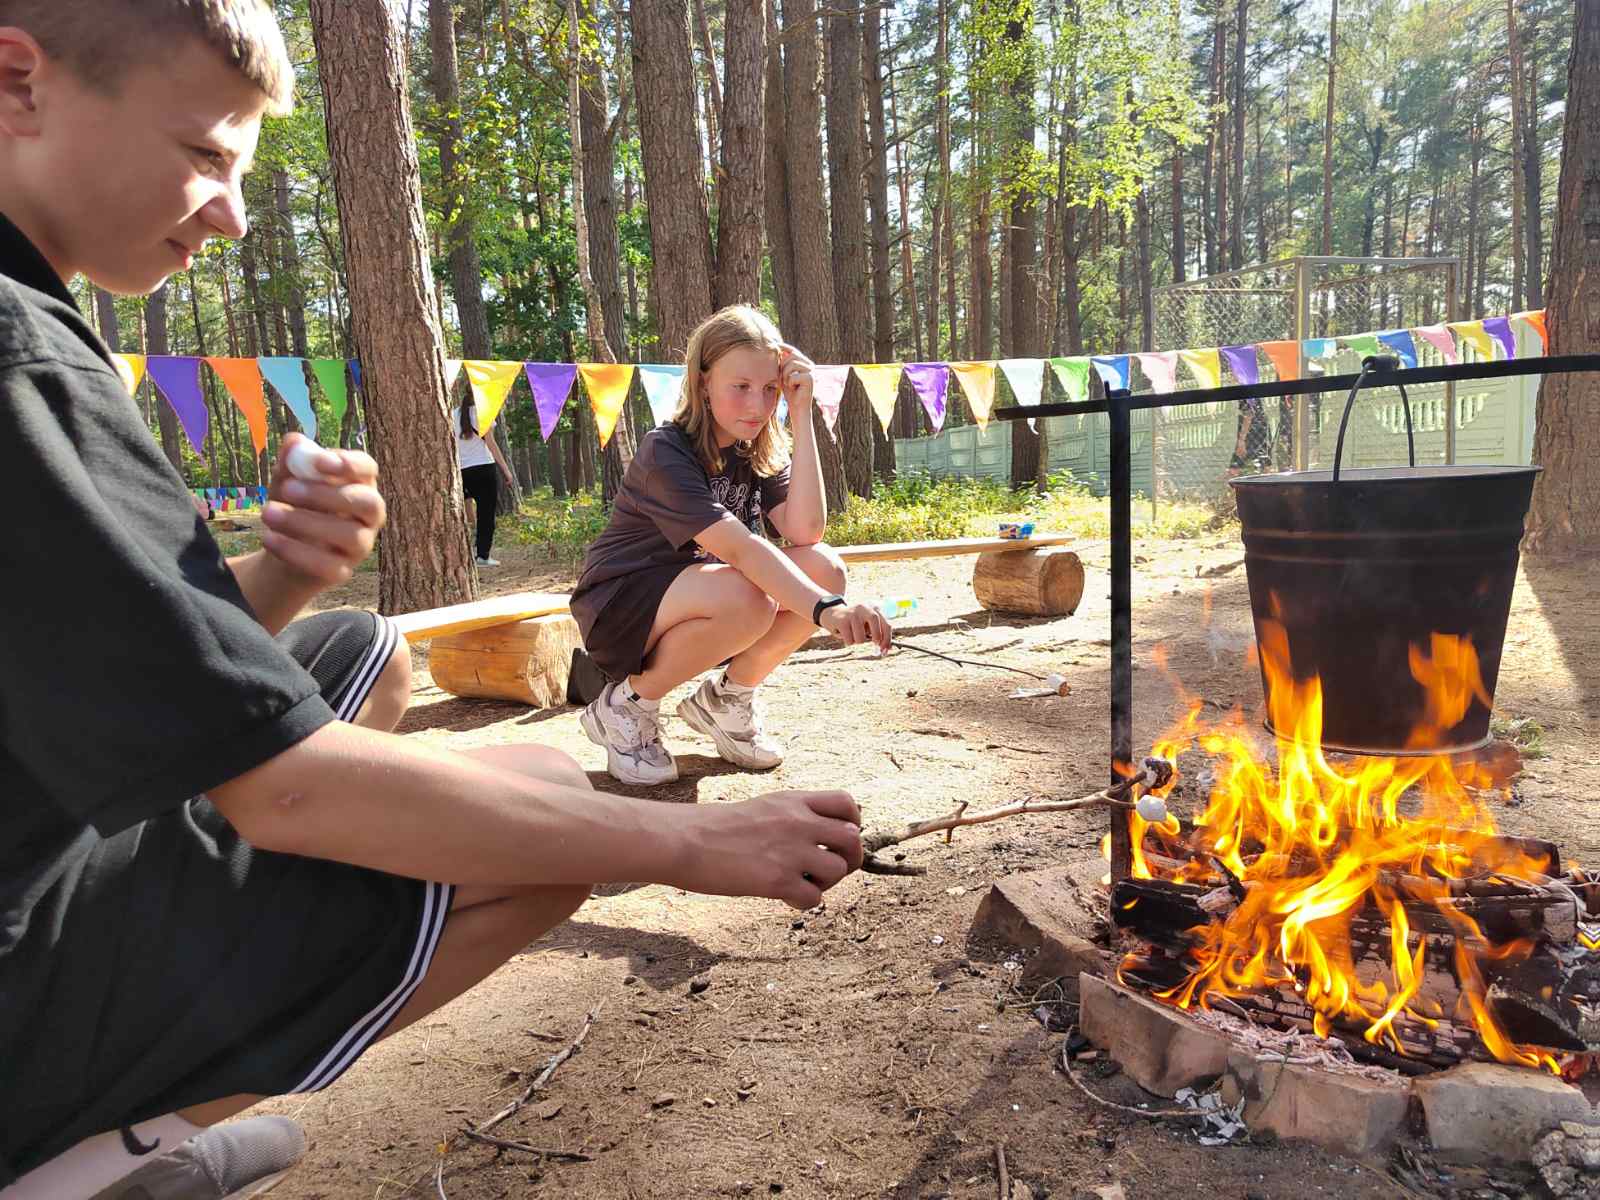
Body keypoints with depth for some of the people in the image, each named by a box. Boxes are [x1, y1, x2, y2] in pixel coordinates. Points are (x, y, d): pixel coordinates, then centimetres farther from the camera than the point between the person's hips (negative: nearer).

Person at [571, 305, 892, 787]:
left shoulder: (760, 451, -2)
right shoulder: (665, 452, -23)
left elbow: (805, 531, -20)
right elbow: (739, 547, -38)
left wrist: (801, 416, -21)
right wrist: (825, 609, -50)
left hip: (695, 602, 7)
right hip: (619, 611, -6)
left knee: (824, 569, -17)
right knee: (744, 598, -37)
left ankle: (725, 699, 3)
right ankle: (626, 705, -10)